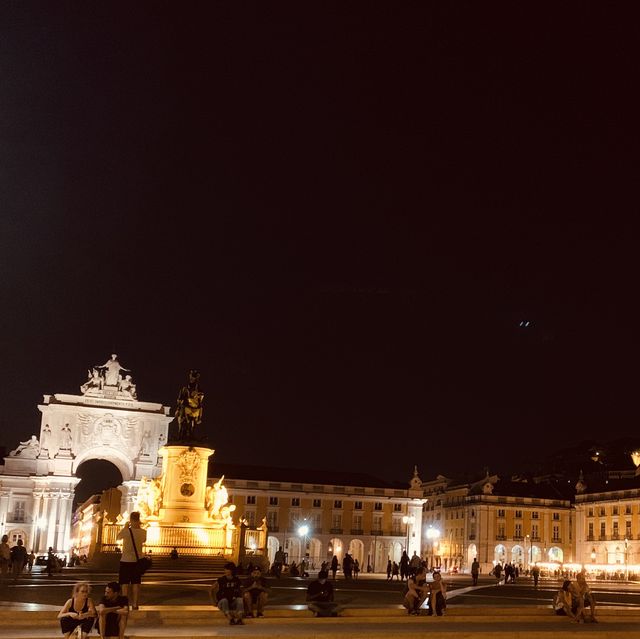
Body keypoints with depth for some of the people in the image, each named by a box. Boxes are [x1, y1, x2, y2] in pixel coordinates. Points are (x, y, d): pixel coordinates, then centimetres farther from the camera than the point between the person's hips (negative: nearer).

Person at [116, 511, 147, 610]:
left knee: (125, 584, 6)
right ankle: (135, 604, 12)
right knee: (136, 583, 10)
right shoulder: (143, 532, -6)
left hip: (126, 560, -3)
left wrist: (125, 527, 14)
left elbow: (118, 537, 5)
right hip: (137, 560, 3)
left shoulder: (126, 531, -14)